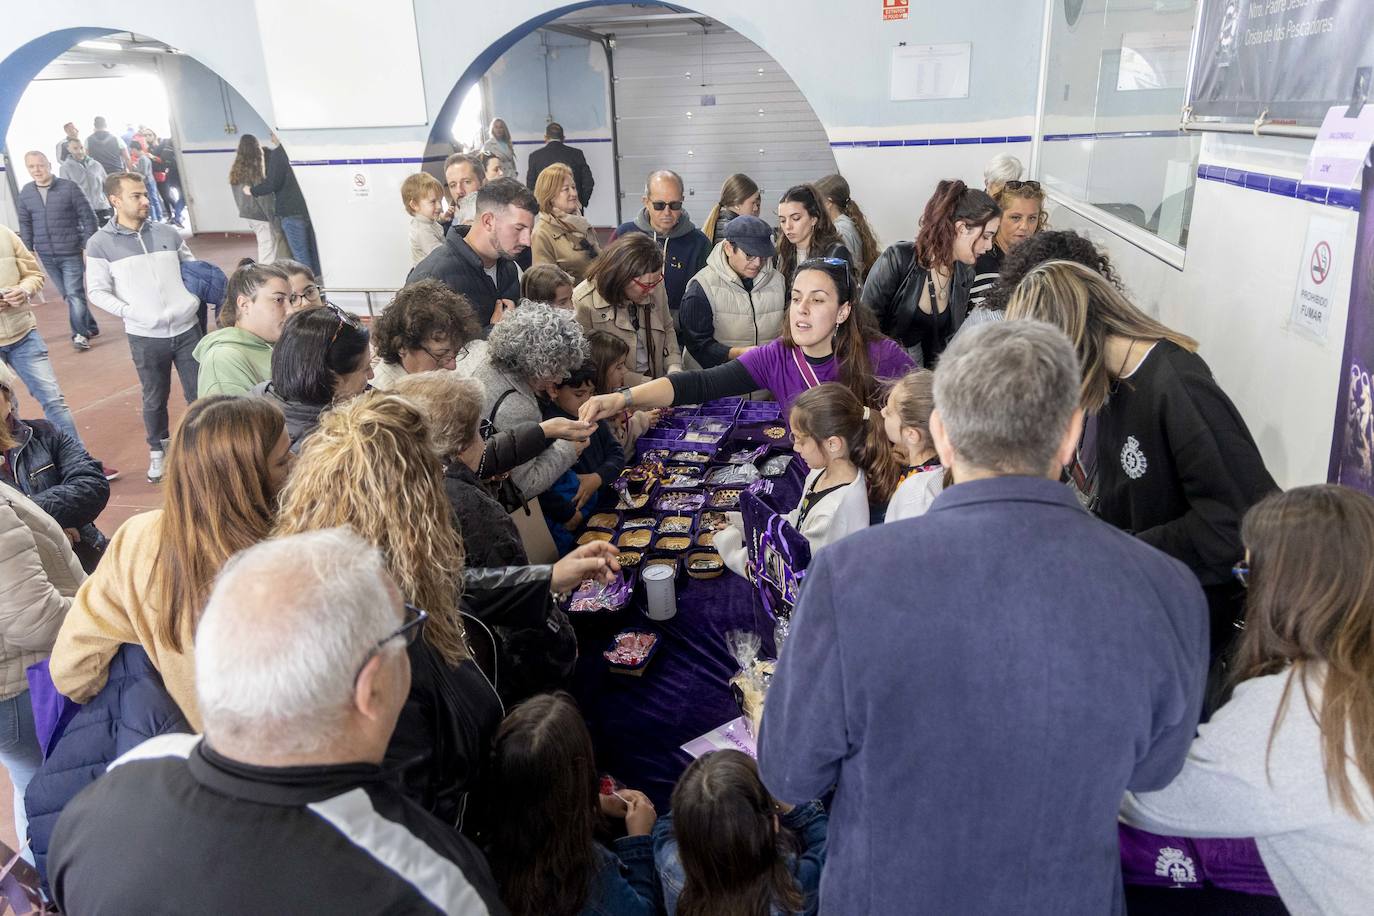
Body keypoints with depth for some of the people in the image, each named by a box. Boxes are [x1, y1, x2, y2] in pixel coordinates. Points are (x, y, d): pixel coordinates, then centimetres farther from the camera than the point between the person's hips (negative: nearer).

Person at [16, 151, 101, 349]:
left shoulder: (69, 187, -7)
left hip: (71, 253, -5)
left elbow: (88, 217, -6)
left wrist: (89, 246, -10)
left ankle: (80, 333, 0)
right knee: (68, 295, 11)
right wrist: (28, 250, 9)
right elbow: (25, 224, 14)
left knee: (74, 294, -8)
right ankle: (89, 326, 23)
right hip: (46, 256, 5)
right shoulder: (26, 192, 6)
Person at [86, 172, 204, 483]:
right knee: (155, 398, 11)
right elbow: (97, 291, -4)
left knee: (199, 394, 7)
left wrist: (195, 300, -1)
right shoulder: (100, 244, -3)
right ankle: (158, 451, 29)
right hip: (145, 337, -2)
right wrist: (132, 313, -16)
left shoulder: (167, 232, 6)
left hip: (187, 329, 2)